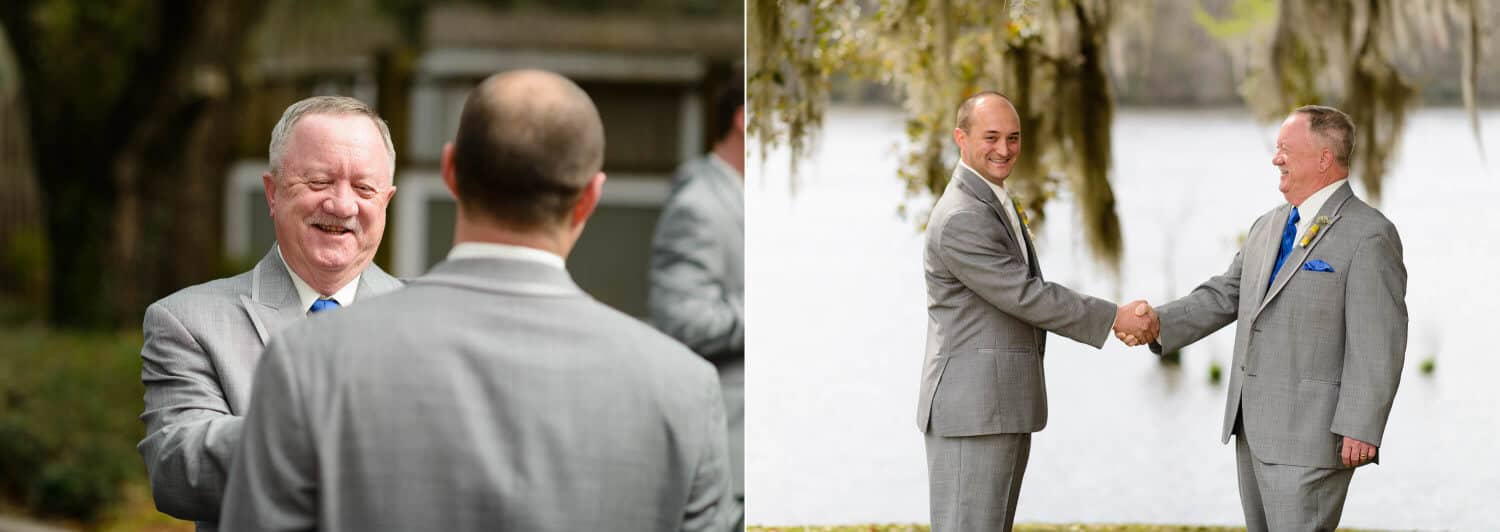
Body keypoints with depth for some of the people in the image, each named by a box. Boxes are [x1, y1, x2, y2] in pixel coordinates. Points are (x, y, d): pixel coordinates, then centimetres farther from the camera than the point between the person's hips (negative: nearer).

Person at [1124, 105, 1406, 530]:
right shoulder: (1268, 227, 13)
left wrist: (1361, 430, -20)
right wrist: (1159, 322, -3)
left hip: (1312, 430, -8)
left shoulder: (1369, 235, -12)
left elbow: (1378, 341, -16)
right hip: (1255, 427, 8)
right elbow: (1224, 296, 14)